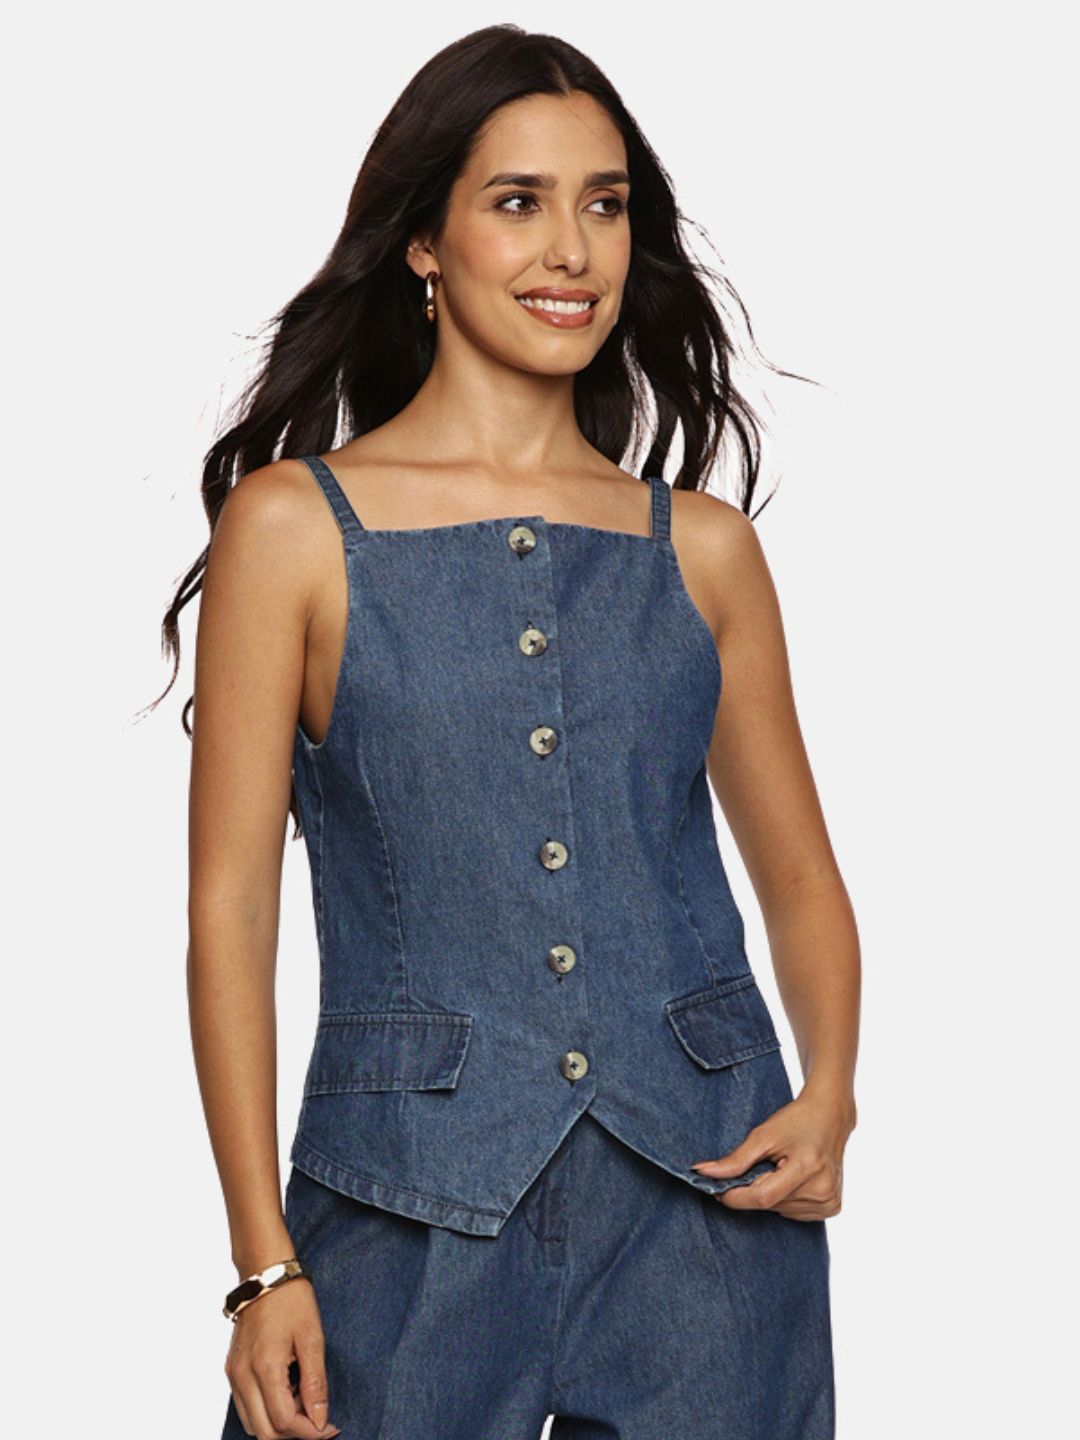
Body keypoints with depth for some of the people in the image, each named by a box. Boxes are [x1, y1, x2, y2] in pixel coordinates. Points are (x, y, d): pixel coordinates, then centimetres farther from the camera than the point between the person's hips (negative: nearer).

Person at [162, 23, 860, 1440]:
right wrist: (263, 1262, -8)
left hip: (704, 1193, 3)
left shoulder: (701, 544, 8)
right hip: (420, 1216, -2)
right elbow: (231, 905, -2)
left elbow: (800, 873, 15)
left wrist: (830, 1092, -4)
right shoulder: (295, 526, 0)